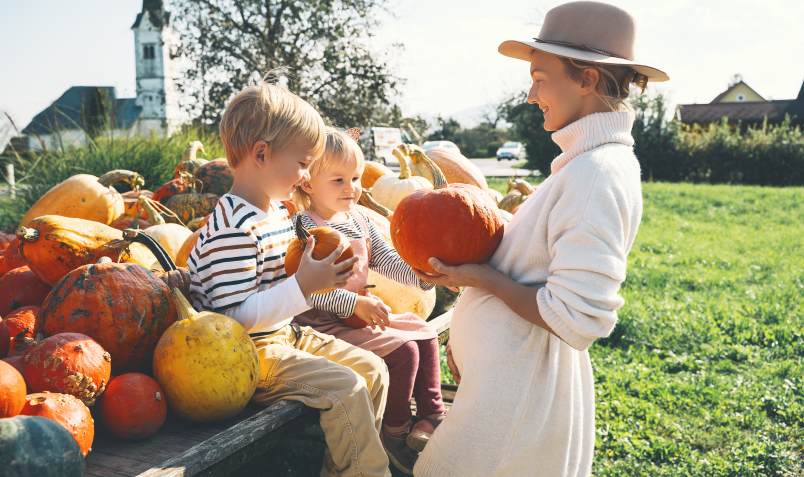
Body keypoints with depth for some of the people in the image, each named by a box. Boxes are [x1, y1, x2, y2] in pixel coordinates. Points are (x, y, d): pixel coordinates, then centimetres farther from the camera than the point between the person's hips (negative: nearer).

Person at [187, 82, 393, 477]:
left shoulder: (277, 211, 8)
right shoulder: (233, 229, -25)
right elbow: (237, 317, -27)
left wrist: (321, 274, 5)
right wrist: (303, 285, -31)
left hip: (284, 335, 10)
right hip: (249, 354, -10)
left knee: (373, 369, 8)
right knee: (347, 389, -20)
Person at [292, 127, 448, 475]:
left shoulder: (358, 219, 10)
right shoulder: (303, 227, -17)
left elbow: (385, 258, 10)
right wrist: (356, 303, -26)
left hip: (363, 312, 9)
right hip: (324, 323, -9)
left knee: (424, 332, 9)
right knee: (404, 349, -17)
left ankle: (431, 417, 16)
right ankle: (395, 434, 0)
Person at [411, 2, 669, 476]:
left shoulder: (598, 175, -23)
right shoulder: (588, 161, 9)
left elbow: (577, 320, -27)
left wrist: (481, 277, -19)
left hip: (520, 388, -10)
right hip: (517, 371, 10)